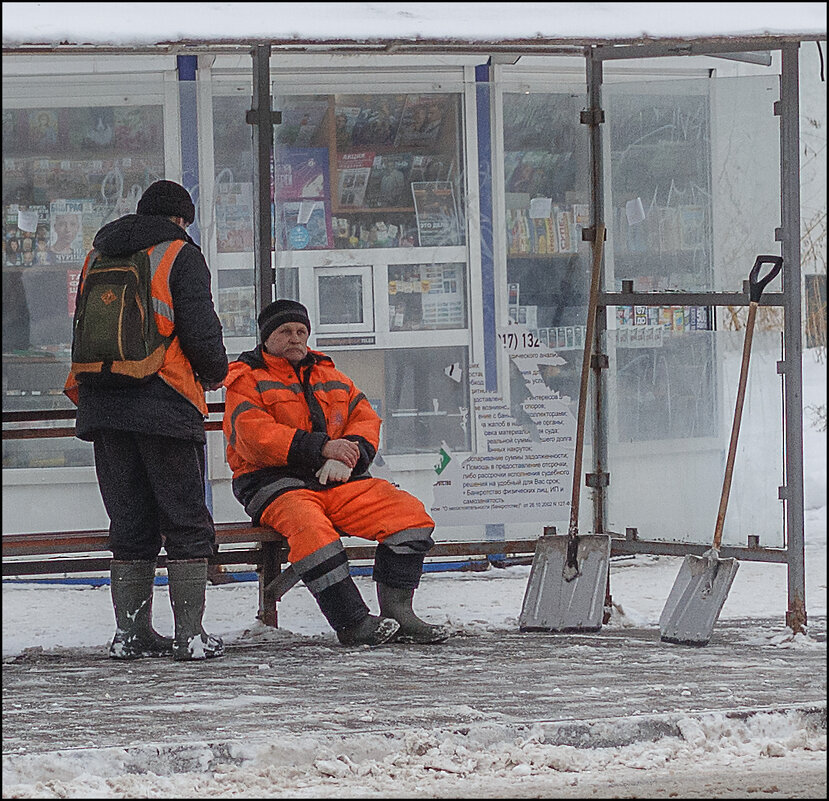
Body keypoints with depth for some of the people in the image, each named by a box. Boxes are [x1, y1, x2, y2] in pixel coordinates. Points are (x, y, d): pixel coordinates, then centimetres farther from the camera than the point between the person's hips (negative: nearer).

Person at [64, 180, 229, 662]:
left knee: (130, 524, 11)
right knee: (187, 521, 0)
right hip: (164, 405, -5)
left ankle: (131, 631, 8)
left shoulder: (99, 256, 15)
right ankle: (190, 634, -5)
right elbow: (199, 328, -9)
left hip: (103, 404, 5)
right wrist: (214, 371, 10)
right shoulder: (181, 256, -2)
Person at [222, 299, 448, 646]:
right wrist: (321, 448, -21)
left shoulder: (329, 376, 23)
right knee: (309, 527, -39)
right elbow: (255, 436, -13)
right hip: (273, 482, -5)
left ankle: (397, 611, -13)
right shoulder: (247, 380, 4)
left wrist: (346, 457, -11)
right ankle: (353, 624, -37)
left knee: (409, 511, -14)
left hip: (335, 478, 6)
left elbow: (365, 419, 13)